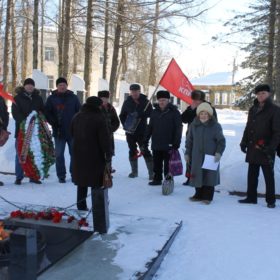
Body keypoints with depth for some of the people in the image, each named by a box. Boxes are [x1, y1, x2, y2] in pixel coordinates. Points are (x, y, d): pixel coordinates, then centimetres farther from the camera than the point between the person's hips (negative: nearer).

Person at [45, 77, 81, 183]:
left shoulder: (73, 98, 6)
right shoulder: (51, 98, 4)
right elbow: (46, 113, 3)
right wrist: (54, 123, -10)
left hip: (72, 132, 1)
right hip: (58, 132, -1)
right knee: (59, 154, 4)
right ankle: (61, 175, 13)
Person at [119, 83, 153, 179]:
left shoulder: (145, 101, -2)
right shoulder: (127, 102, 5)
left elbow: (150, 113, -7)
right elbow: (122, 116, 12)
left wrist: (139, 114, -21)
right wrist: (125, 125, -3)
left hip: (142, 131, -3)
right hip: (130, 131, 3)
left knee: (145, 151, -7)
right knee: (132, 151, 10)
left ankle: (151, 172, -2)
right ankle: (134, 171, 21)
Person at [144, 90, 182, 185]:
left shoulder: (174, 112, -6)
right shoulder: (155, 112, 9)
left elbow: (178, 129, -8)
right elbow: (150, 127, 15)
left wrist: (176, 143, -14)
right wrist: (146, 139, 11)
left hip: (168, 145, -5)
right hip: (156, 145, 5)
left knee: (168, 165, 3)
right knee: (157, 164, 13)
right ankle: (157, 179, 26)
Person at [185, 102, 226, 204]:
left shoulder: (215, 126, -5)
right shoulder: (194, 125, 4)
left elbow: (221, 141, -2)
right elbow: (189, 140, 11)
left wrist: (219, 152, -13)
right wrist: (187, 153, 10)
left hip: (211, 156, -3)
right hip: (197, 156, 3)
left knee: (209, 176, 2)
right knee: (198, 175, 8)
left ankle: (208, 196, 13)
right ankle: (199, 195, 22)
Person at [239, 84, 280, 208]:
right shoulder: (253, 109, 12)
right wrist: (244, 142, 11)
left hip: (265, 150, -6)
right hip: (252, 148, 6)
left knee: (268, 176, 3)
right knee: (252, 175, 12)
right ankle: (251, 197, 23)